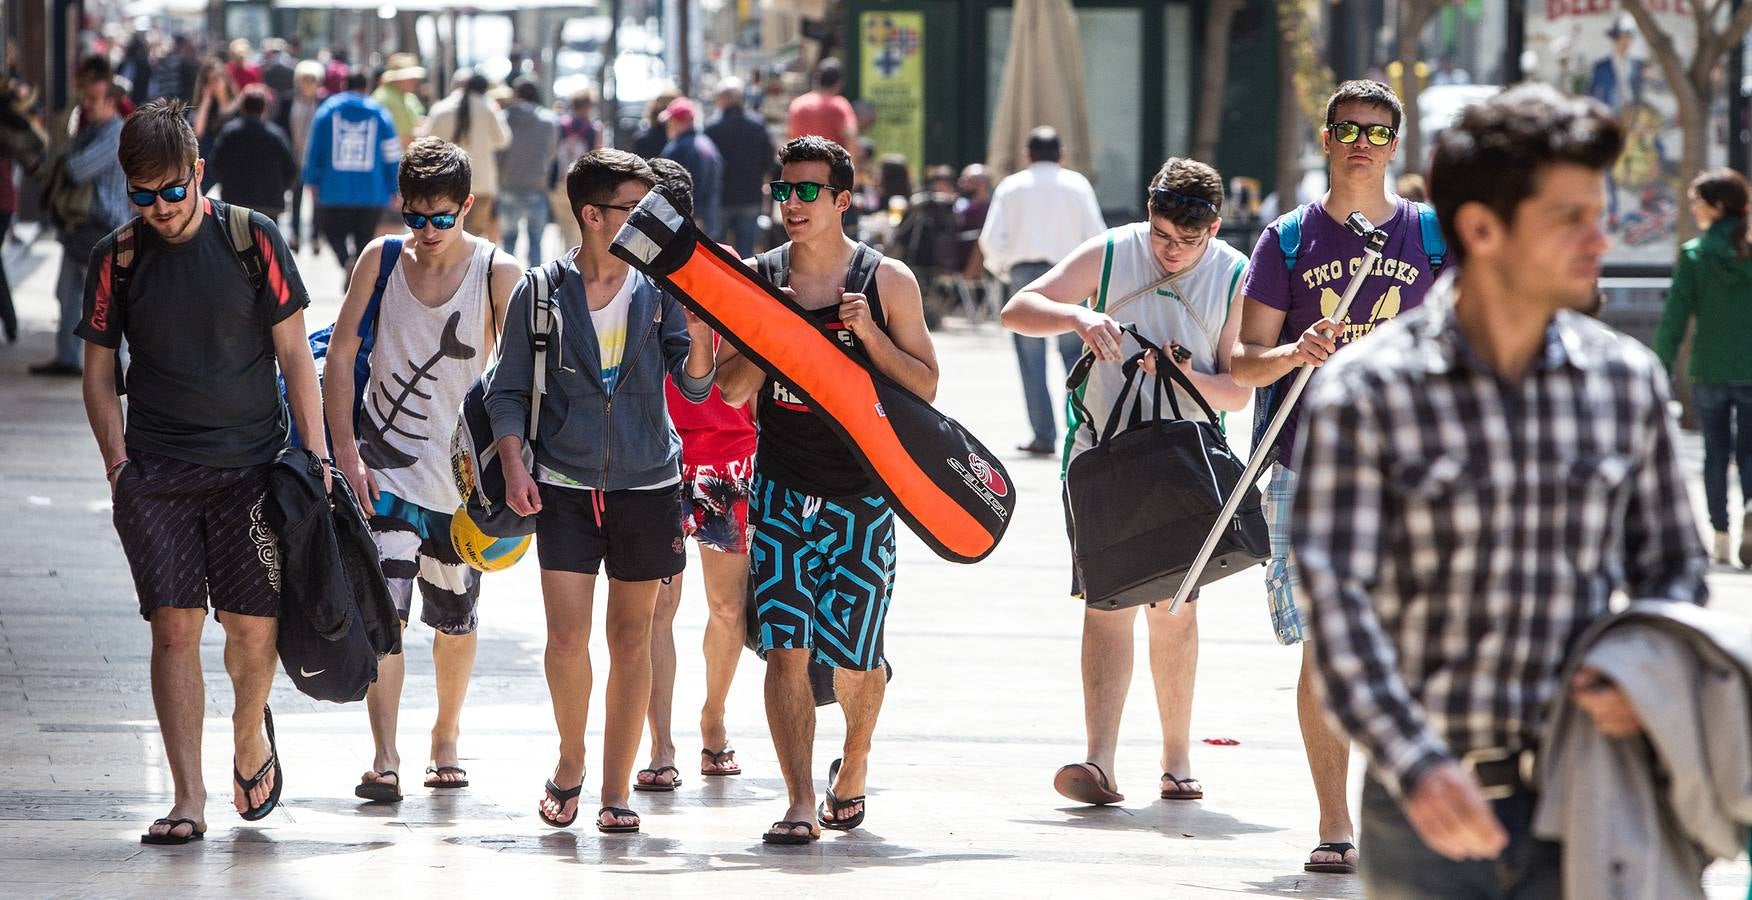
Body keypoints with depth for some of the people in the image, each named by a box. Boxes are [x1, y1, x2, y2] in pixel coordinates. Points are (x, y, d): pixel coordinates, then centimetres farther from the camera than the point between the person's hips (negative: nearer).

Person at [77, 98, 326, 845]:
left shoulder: (251, 238, -1)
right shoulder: (116, 258, 3)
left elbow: (293, 352, 3)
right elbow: (99, 372, 10)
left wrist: (315, 454, -2)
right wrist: (118, 461, -2)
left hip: (251, 461, -1)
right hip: (156, 472, 1)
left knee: (253, 627, -2)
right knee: (174, 627, -7)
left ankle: (249, 729, 30)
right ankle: (188, 799, -4)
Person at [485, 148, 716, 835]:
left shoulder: (659, 290, 1)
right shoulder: (539, 294, -1)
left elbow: (694, 387, 0)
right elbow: (508, 390, 5)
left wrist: (700, 340, -21)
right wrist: (514, 465, -8)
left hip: (647, 486, 1)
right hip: (564, 486, -1)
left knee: (631, 638, 6)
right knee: (566, 637, -9)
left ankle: (615, 790, 14)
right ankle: (570, 761, 15)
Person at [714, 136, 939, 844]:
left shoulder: (888, 282, -1)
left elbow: (925, 388, -1)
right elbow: (732, 391, 4)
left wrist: (870, 335, -15)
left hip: (863, 493, -1)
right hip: (783, 490, 1)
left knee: (854, 658, 4)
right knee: (786, 647, -11)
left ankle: (854, 766, 33)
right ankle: (801, 804, -10)